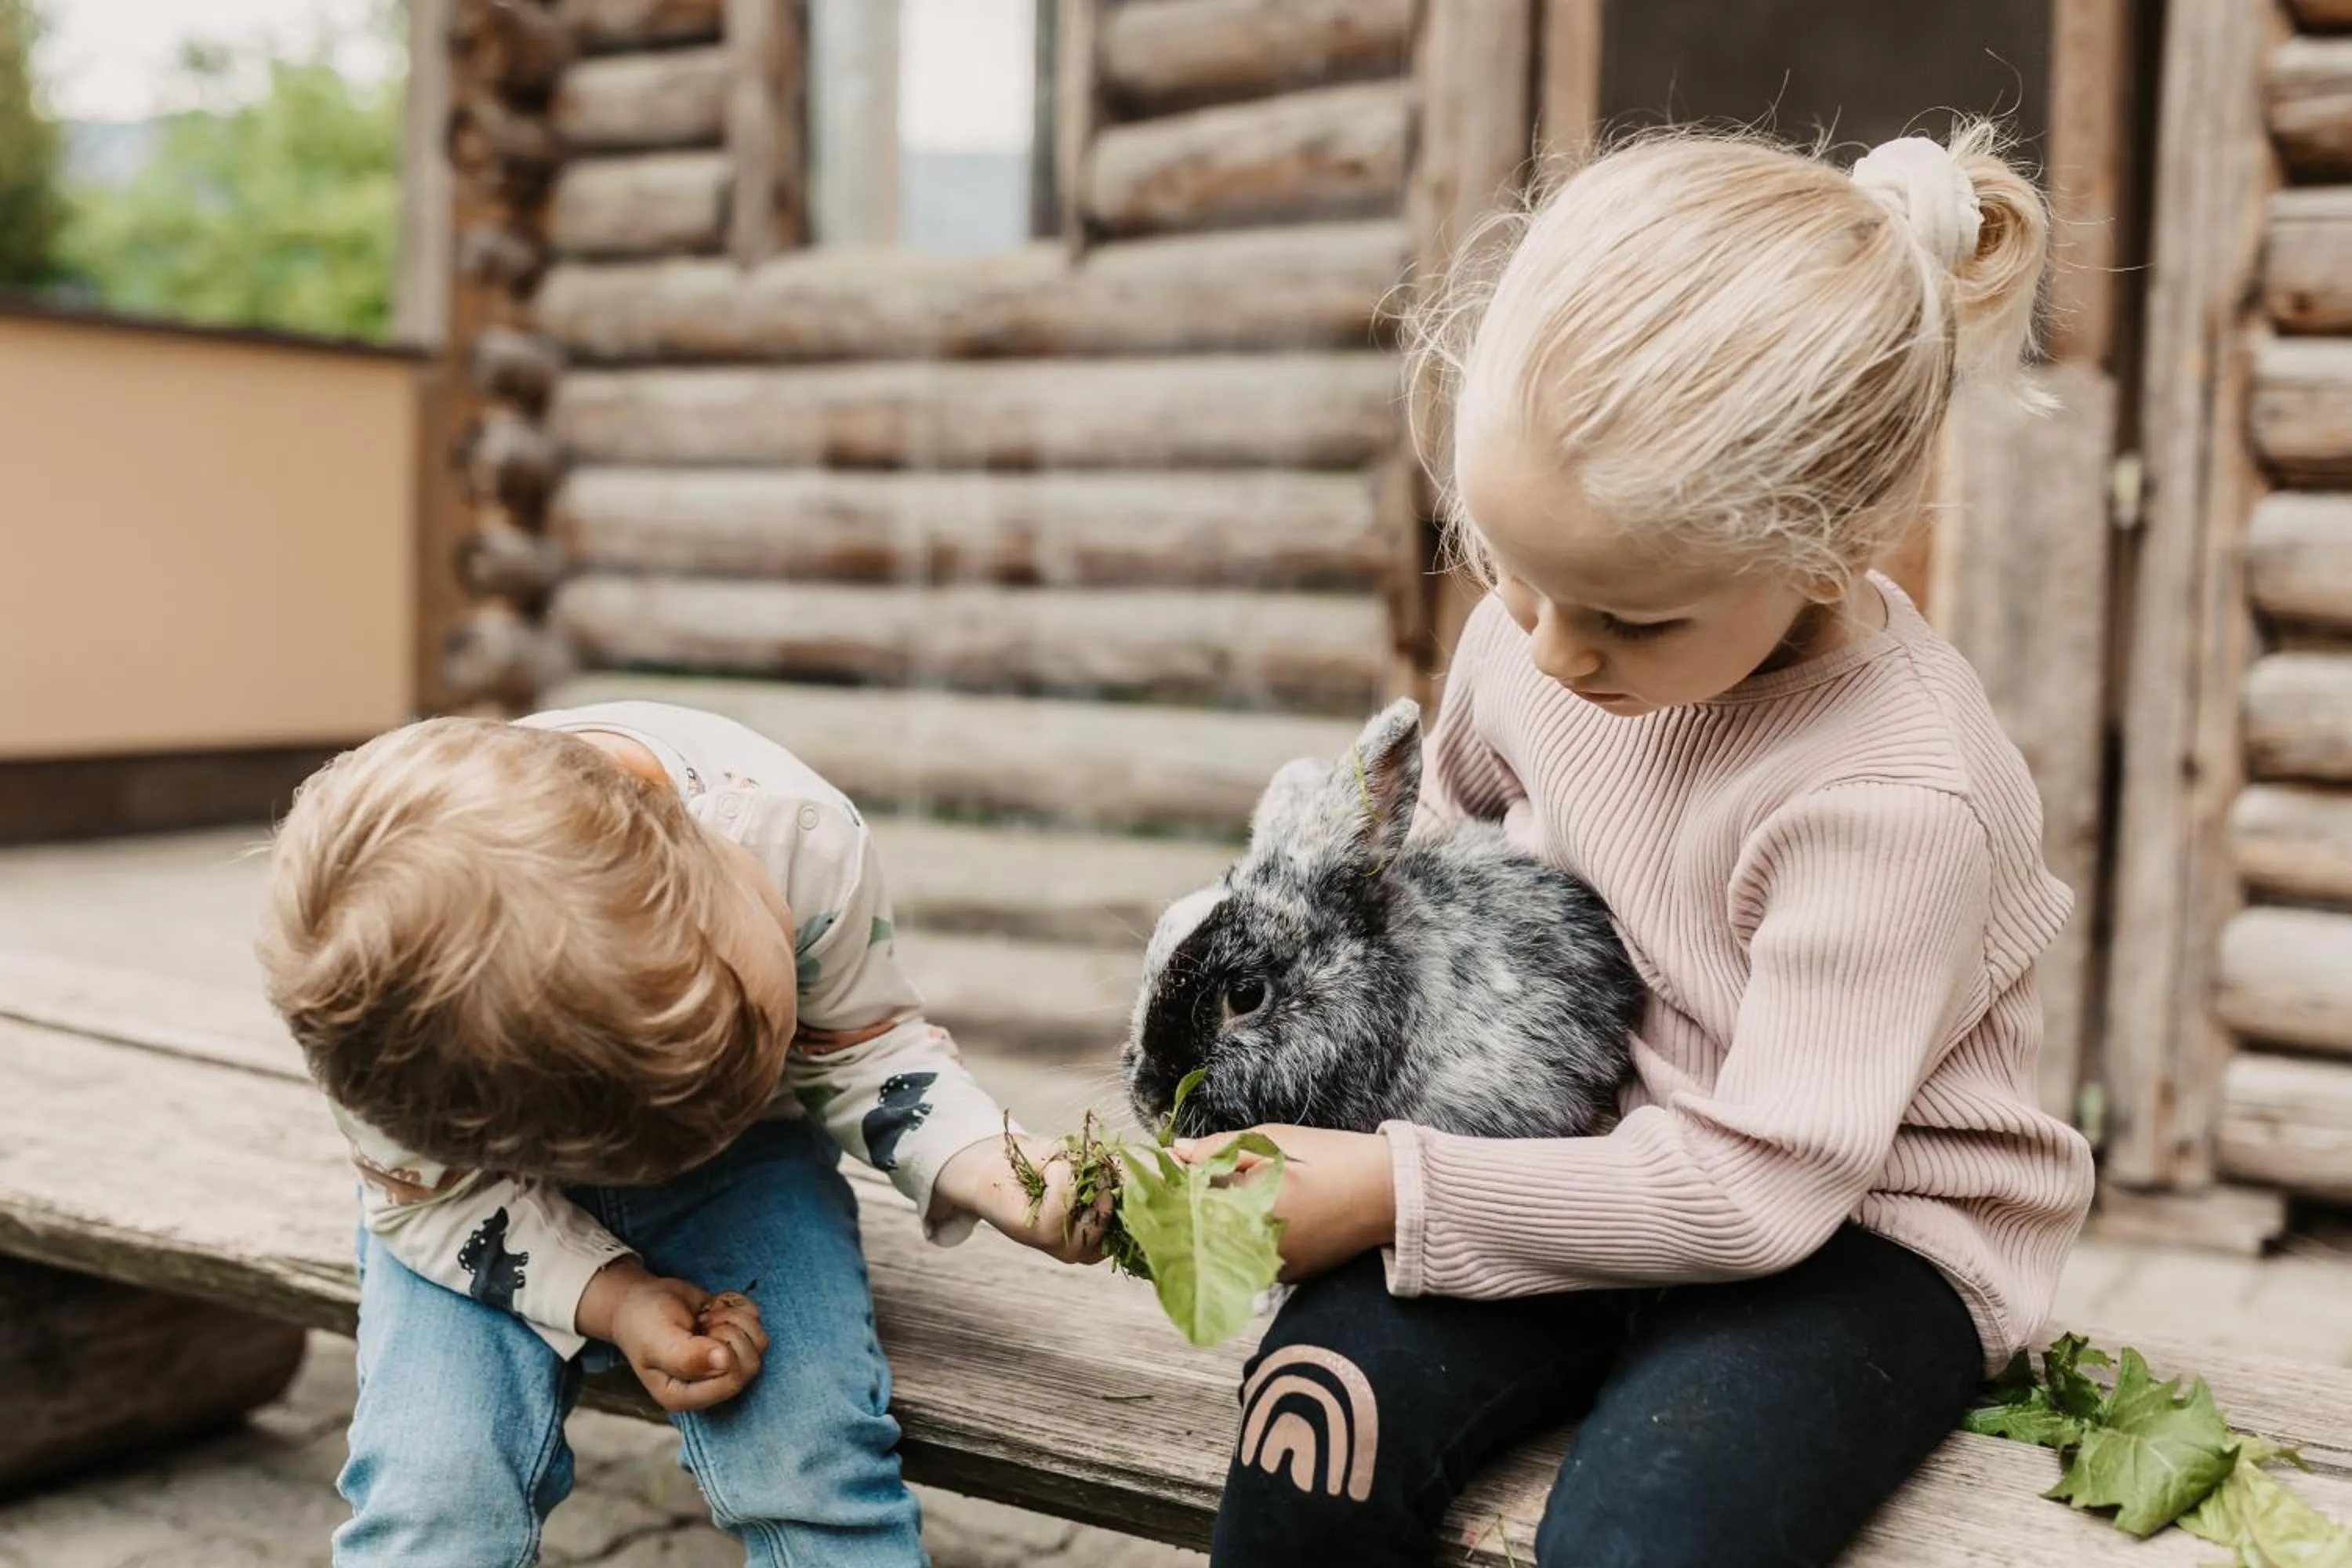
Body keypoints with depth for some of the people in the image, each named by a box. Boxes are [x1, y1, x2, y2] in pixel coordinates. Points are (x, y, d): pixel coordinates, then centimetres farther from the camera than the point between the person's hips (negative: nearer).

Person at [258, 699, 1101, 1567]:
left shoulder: (800, 829, -31)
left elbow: (865, 1047, -13)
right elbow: (430, 1194, -17)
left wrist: (994, 1172, -29)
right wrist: (614, 1299, -31)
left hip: (746, 1164, 1)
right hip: (473, 1185, 0)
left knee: (811, 1463, -20)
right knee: (425, 1495, -23)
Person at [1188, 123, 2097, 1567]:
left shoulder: (1893, 795, -25)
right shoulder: (1530, 637, -6)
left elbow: (1763, 1183, -23)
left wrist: (1399, 1193, -23)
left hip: (1853, 1232, -4)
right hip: (1593, 1156, 5)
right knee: (1320, 1398, -22)